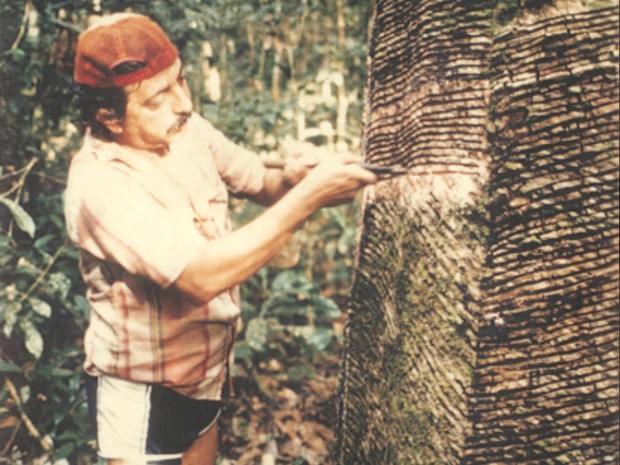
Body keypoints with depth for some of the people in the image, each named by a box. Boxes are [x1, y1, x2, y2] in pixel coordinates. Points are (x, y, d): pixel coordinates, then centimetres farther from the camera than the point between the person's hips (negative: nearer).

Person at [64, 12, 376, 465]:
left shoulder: (187, 129, -9)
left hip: (209, 365, 7)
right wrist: (307, 197, -36)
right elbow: (203, 276, -38)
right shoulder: (100, 183, -29)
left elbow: (259, 182, 3)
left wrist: (290, 179, -21)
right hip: (143, 388, -7)